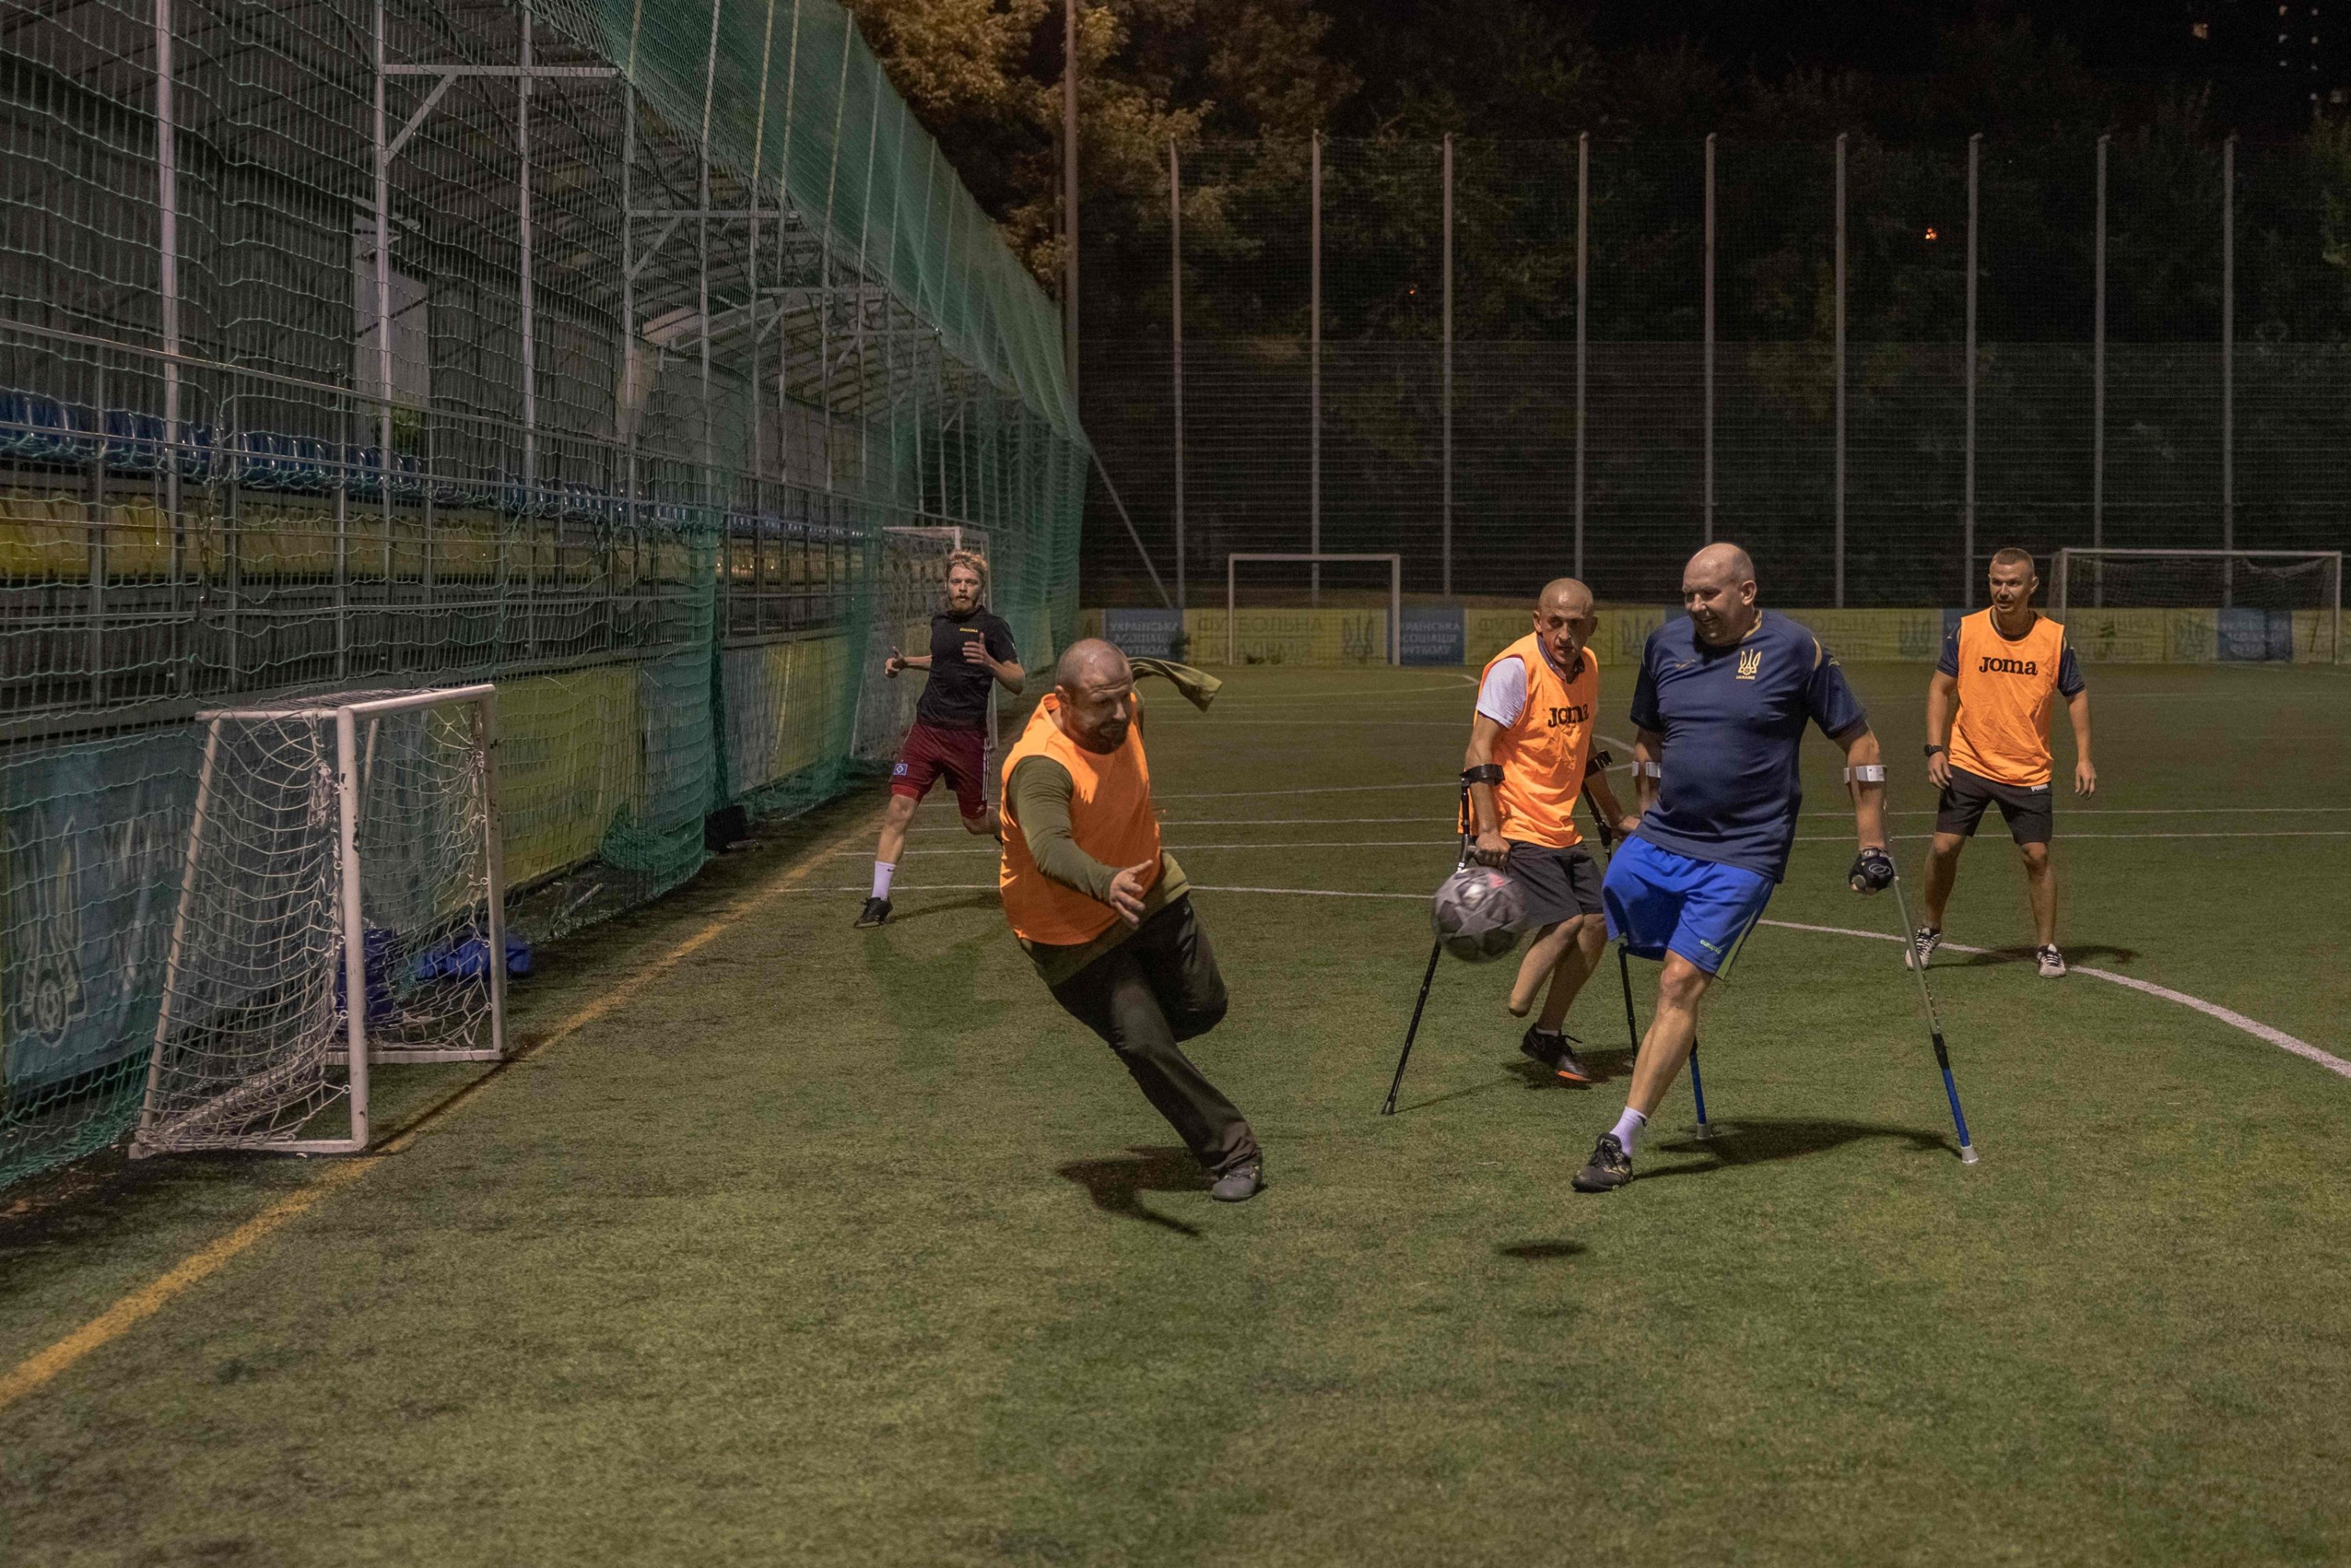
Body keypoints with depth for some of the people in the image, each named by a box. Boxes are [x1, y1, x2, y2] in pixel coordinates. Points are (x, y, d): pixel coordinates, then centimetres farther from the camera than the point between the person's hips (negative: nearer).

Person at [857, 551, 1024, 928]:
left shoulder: (992, 627, -7)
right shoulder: (940, 620, 11)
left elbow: (1018, 683, -13)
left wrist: (989, 662, -31)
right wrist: (905, 662, 19)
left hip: (967, 737, -4)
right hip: (926, 728, 4)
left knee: (976, 823, 8)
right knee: (899, 811, -10)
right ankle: (879, 900, -7)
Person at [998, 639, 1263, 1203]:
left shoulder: (1122, 711, -13)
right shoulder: (1040, 767, -36)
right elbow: (1050, 848, -53)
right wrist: (1107, 883, -71)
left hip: (1151, 891, 7)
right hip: (1074, 933, -7)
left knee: (1203, 1008, 14)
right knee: (1144, 1045, -12)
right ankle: (1232, 1155, 4)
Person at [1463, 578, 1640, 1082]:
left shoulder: (1587, 667, 7)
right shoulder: (1515, 667, -16)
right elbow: (1480, 751, -20)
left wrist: (1616, 817, 28)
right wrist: (1487, 830, -27)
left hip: (1562, 830, 8)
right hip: (1515, 829, -8)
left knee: (1596, 923, 3)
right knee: (1565, 922, -18)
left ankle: (1547, 1035, 15)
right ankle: (1514, 1013, -2)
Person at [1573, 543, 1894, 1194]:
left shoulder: (1793, 648, -8)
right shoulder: (1666, 643, 6)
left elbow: (1858, 742, -2)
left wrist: (1873, 847, -3)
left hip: (1741, 855, -6)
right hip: (1658, 841, 6)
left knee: (1681, 983, -12)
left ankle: (1622, 1143, -9)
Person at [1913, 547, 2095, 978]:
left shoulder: (2054, 637, -5)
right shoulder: (1966, 630, -6)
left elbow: (2076, 695, 6)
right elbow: (1940, 687, 2)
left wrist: (2083, 758, -1)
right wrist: (1935, 748, -7)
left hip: (2028, 772, 0)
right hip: (1967, 764, 0)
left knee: (2037, 855, -2)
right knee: (1944, 847, -5)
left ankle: (2047, 946, 14)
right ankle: (1930, 930, 18)